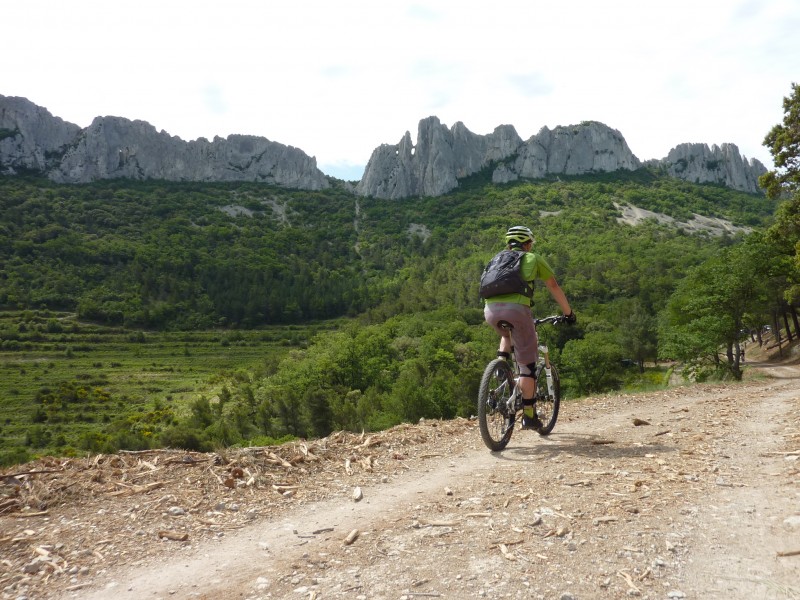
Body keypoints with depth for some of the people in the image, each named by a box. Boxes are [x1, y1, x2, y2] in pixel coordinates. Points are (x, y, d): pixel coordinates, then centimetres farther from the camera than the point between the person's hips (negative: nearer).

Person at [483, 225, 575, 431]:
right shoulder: (533, 259, 21)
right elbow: (554, 287, 24)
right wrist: (569, 313, 34)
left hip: (490, 309, 4)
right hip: (516, 308, -4)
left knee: (507, 334, 37)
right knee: (527, 363, 7)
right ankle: (528, 415, 10)